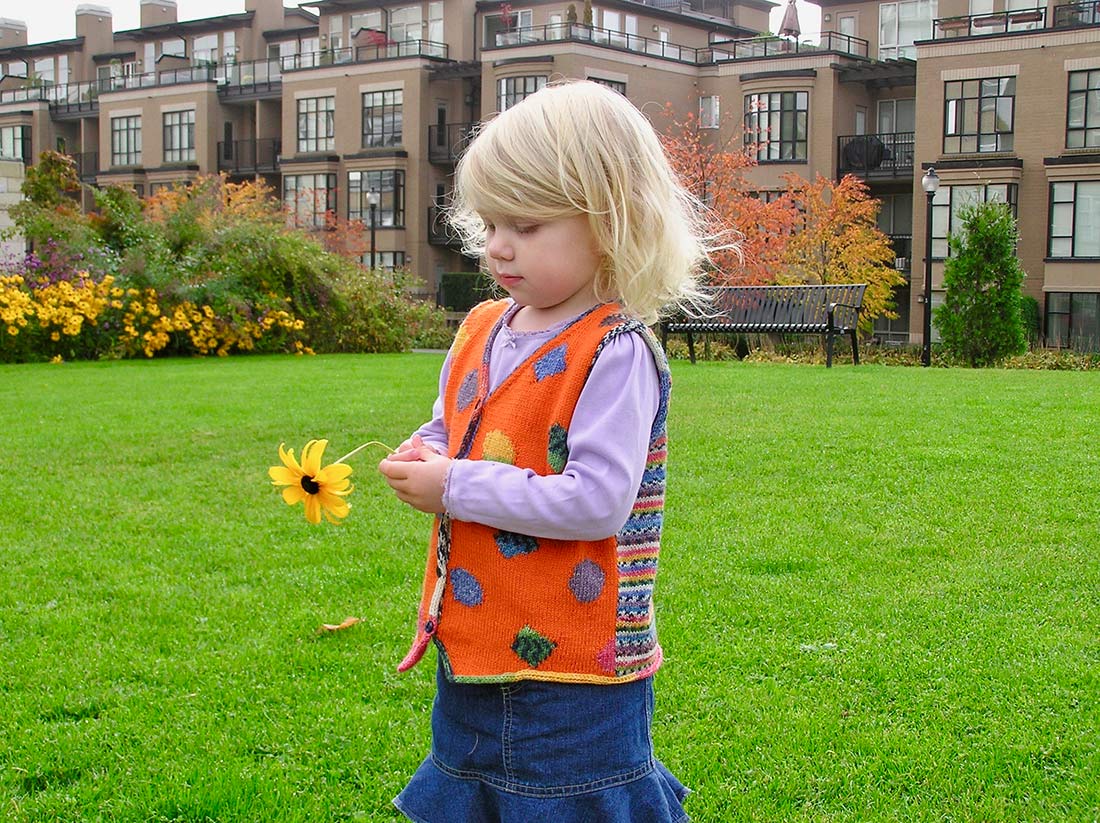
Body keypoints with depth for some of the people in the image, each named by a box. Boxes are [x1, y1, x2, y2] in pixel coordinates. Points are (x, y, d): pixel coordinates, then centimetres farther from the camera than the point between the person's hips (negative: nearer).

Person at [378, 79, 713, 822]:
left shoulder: (616, 353, -19)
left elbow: (597, 501, -27)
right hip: (470, 650, 8)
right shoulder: (481, 331, 6)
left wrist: (458, 488, -21)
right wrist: (424, 455, -3)